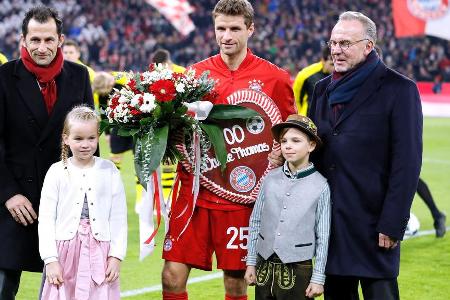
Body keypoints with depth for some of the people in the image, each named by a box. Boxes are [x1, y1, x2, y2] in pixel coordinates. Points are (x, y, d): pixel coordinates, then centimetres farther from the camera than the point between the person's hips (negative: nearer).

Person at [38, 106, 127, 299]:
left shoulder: (109, 171, 2)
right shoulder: (57, 172, 0)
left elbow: (118, 218, 3)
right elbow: (46, 219, 0)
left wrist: (116, 256, -2)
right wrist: (50, 259, -5)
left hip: (99, 252, 0)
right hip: (65, 251, 0)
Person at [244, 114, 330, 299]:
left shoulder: (320, 185, -5)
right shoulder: (271, 178, 3)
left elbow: (323, 236, -2)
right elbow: (255, 222, 10)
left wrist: (318, 278, -3)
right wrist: (251, 262, 9)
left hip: (298, 269, -3)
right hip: (265, 266, 3)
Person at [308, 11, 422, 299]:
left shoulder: (399, 89, -6)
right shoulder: (323, 89, 14)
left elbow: (407, 162, -10)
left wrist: (393, 224, -15)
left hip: (372, 222, -6)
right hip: (328, 219, 6)